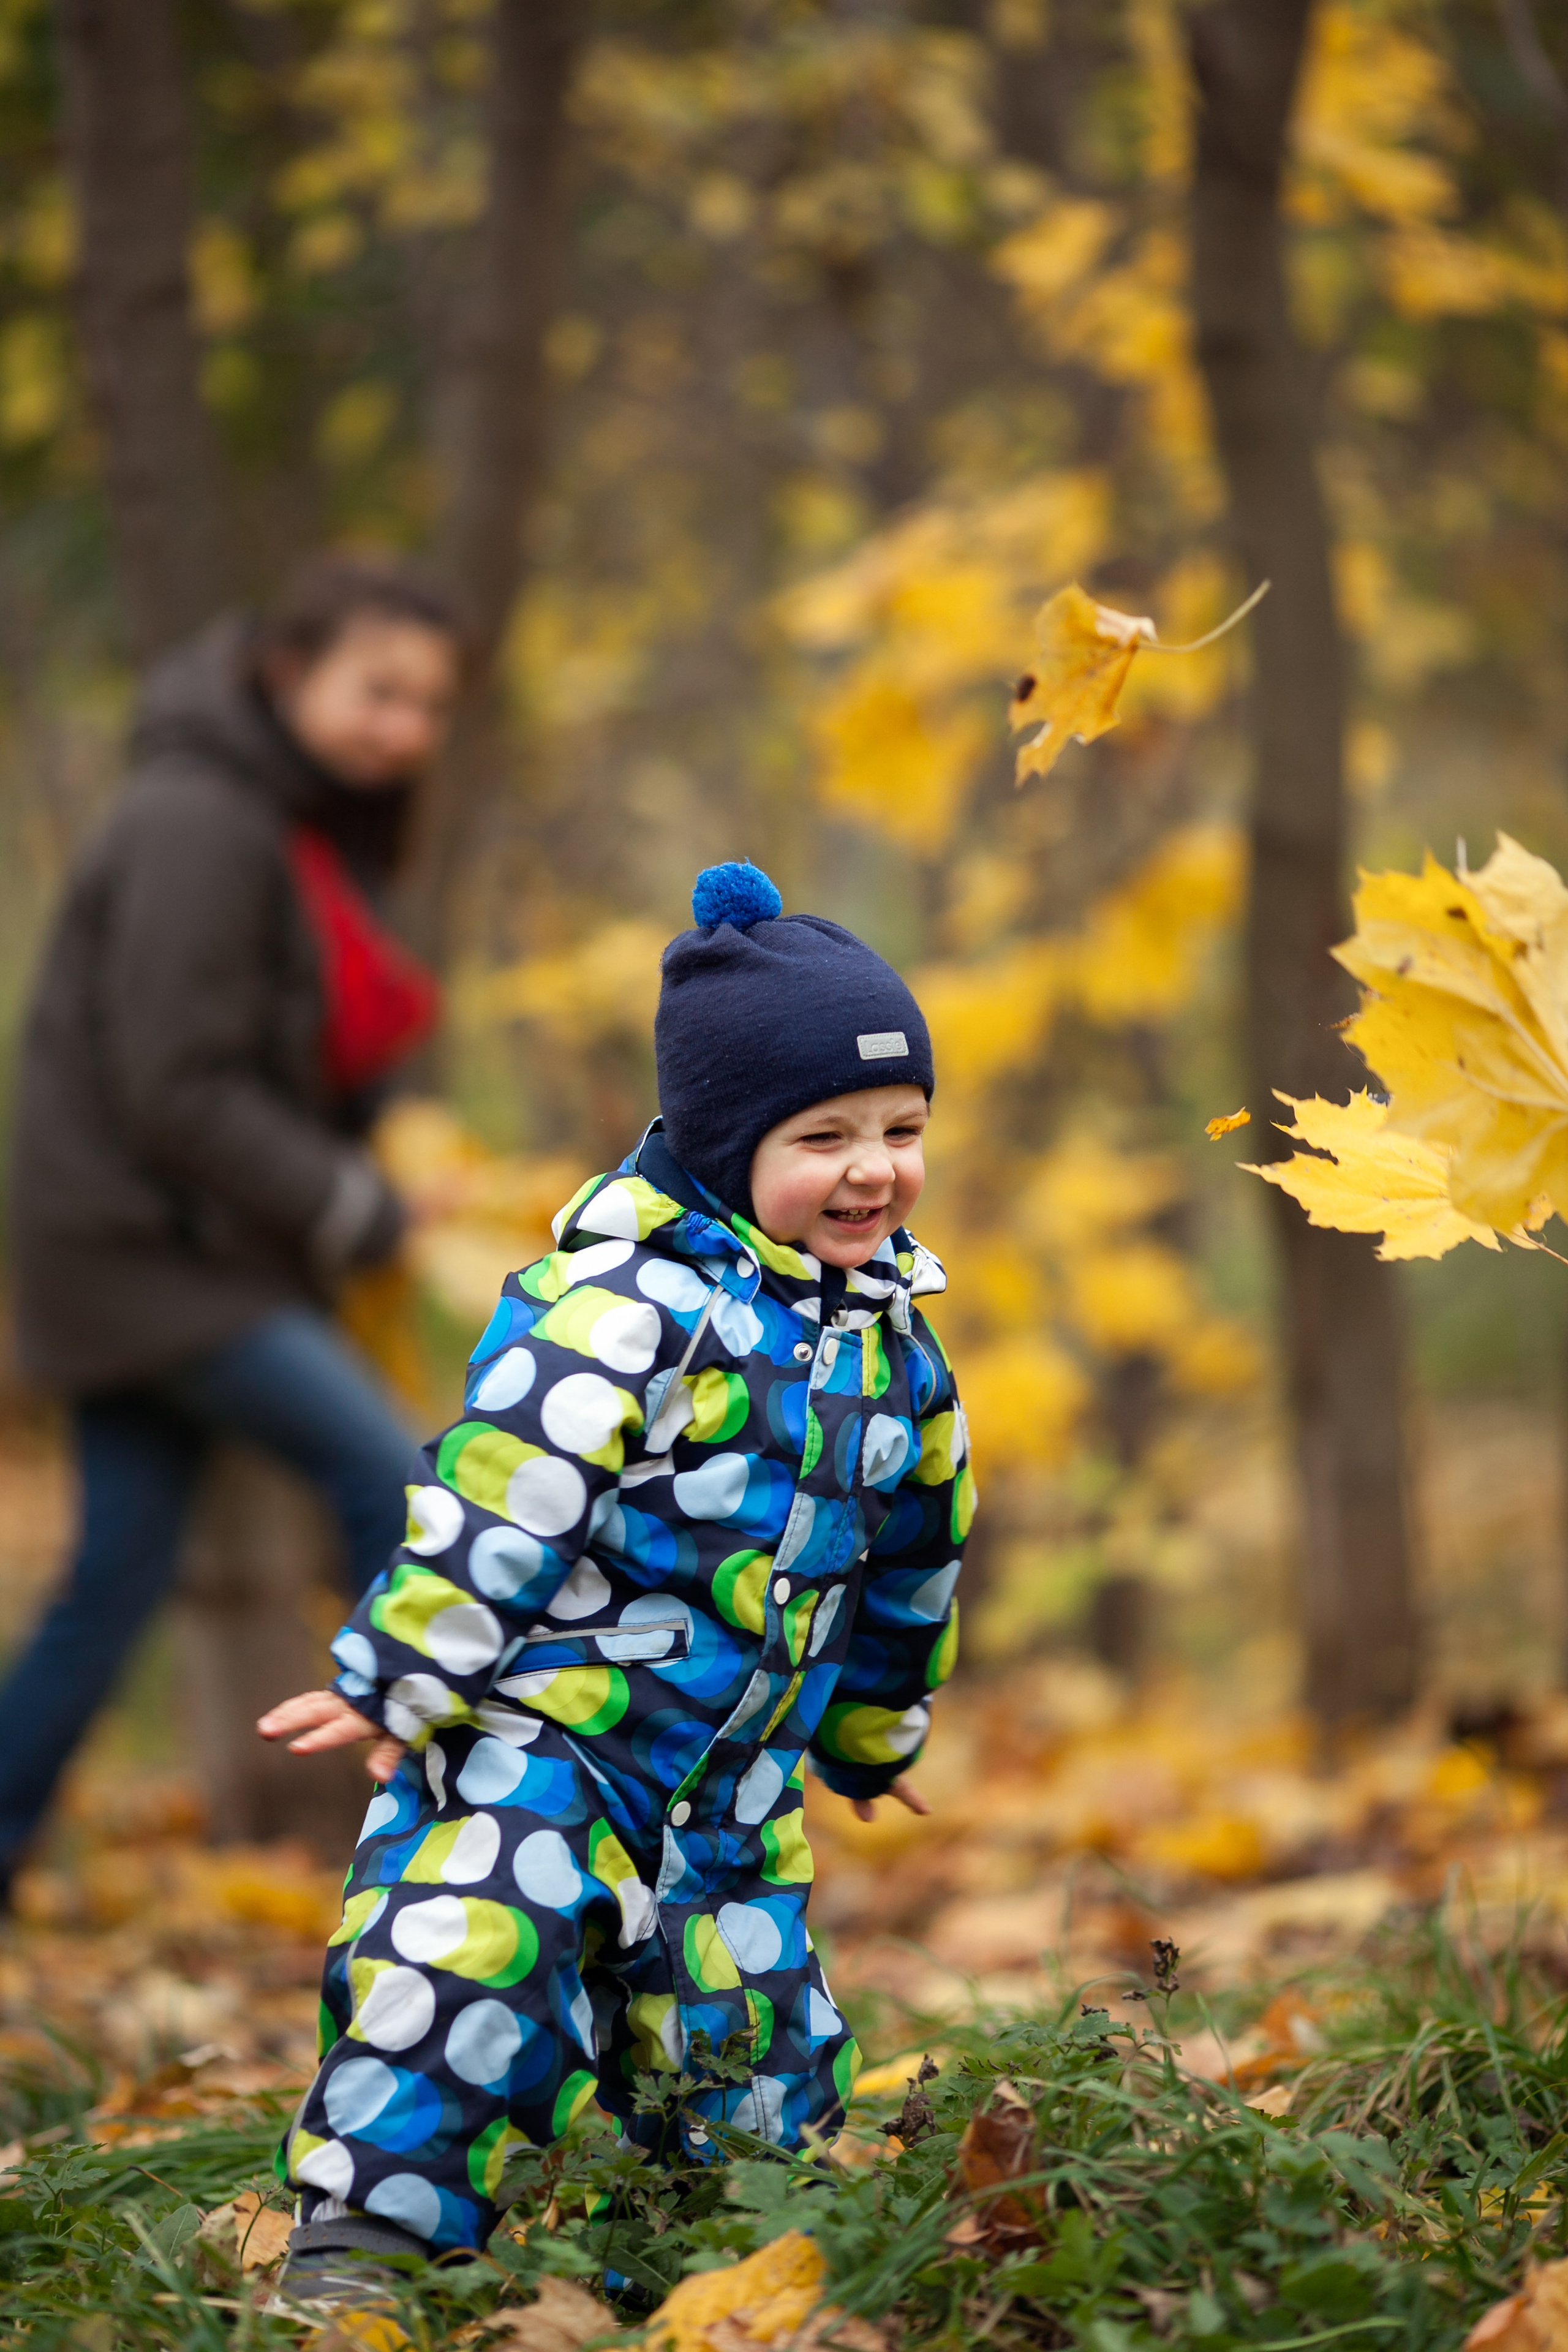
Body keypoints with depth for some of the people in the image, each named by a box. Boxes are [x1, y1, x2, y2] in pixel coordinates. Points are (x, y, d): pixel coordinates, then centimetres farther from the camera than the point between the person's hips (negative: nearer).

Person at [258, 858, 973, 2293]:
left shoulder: (886, 1334, 8)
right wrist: (401, 1680, -19)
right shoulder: (633, 1304, -18)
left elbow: (914, 1538, 23)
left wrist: (873, 1728, 31)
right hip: (539, 1726, -7)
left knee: (760, 2054, 9)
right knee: (475, 1956, -24)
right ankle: (360, 2243, -17)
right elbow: (498, 1499, -19)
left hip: (730, 1774, 7)